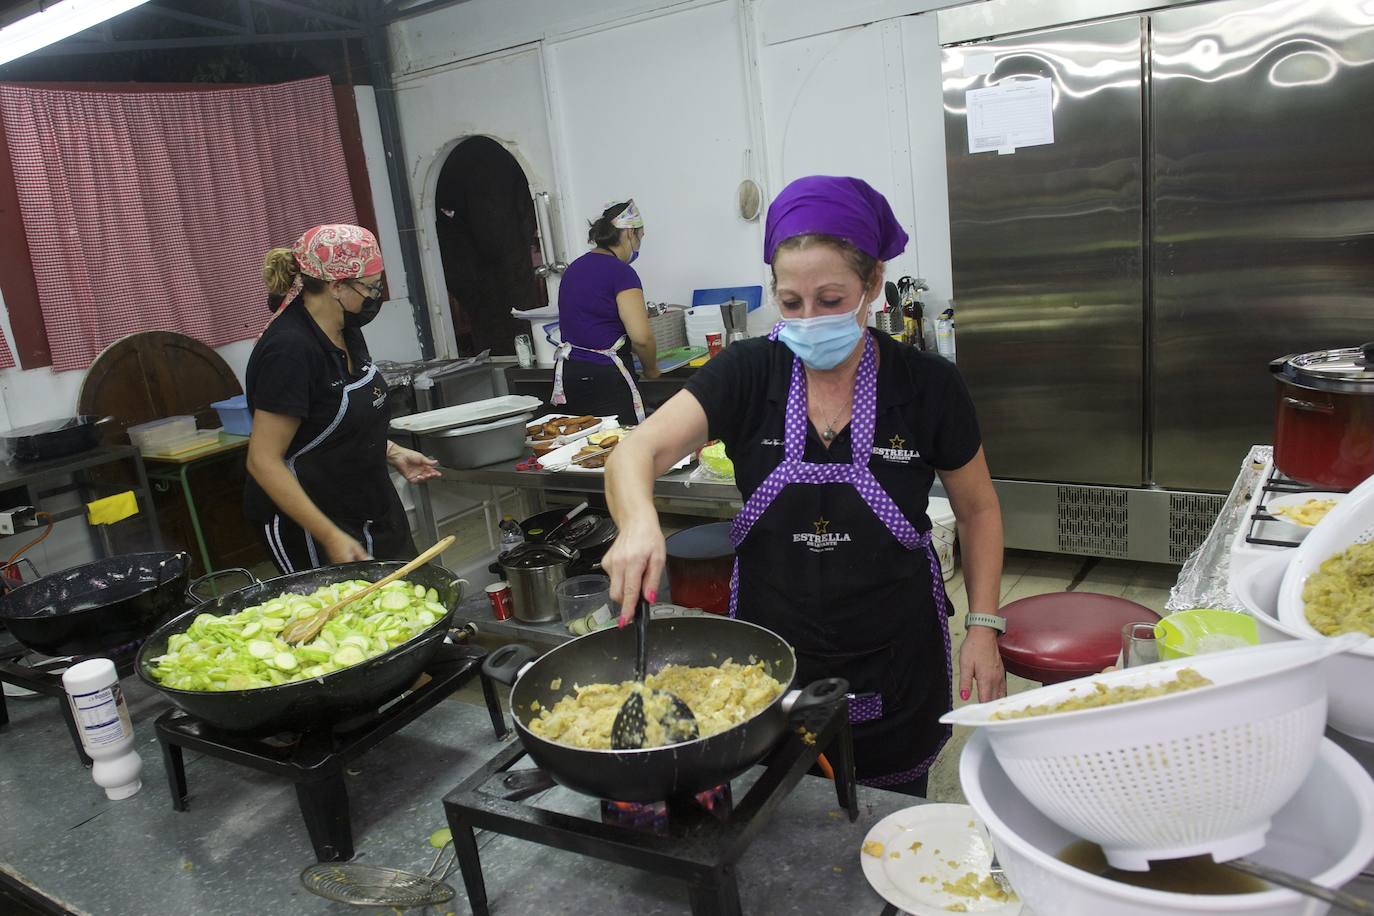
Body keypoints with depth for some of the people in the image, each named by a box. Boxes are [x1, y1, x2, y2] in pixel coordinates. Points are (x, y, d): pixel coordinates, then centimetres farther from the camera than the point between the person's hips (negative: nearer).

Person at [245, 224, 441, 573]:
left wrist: (392, 452, 5)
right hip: (308, 528, -9)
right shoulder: (289, 349, -23)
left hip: (374, 511, 9)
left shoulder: (345, 332, 5)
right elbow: (263, 462, -23)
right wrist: (330, 538, -25)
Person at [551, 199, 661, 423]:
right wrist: (651, 369, 1)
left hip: (567, 375, 8)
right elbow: (641, 336, -17)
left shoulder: (574, 268, 14)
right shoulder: (621, 272, -10)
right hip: (606, 379, -8)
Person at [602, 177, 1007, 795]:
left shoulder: (926, 385, -10)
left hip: (892, 670, 0)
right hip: (770, 662, 1)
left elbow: (977, 510, 3)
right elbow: (636, 451, -20)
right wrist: (639, 523, -40)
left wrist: (984, 626, -4)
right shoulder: (749, 373, -10)